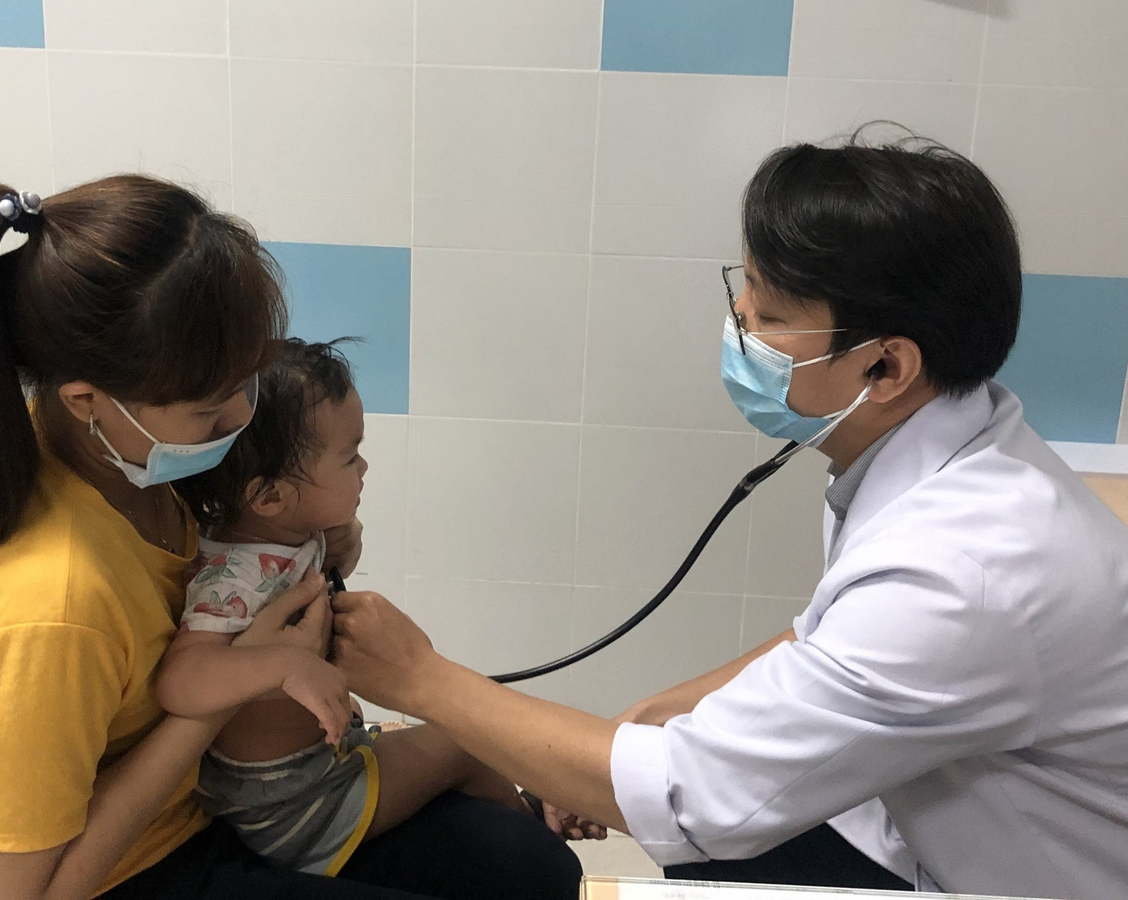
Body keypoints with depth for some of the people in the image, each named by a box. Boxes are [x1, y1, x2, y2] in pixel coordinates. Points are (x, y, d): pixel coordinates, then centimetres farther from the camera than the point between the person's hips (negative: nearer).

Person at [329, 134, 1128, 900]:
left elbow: (681, 797, -30)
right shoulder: (940, 452, -10)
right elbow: (829, 641, 7)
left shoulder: (961, 576, -37)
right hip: (937, 831, 6)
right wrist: (649, 724, -3)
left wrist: (423, 679, -20)